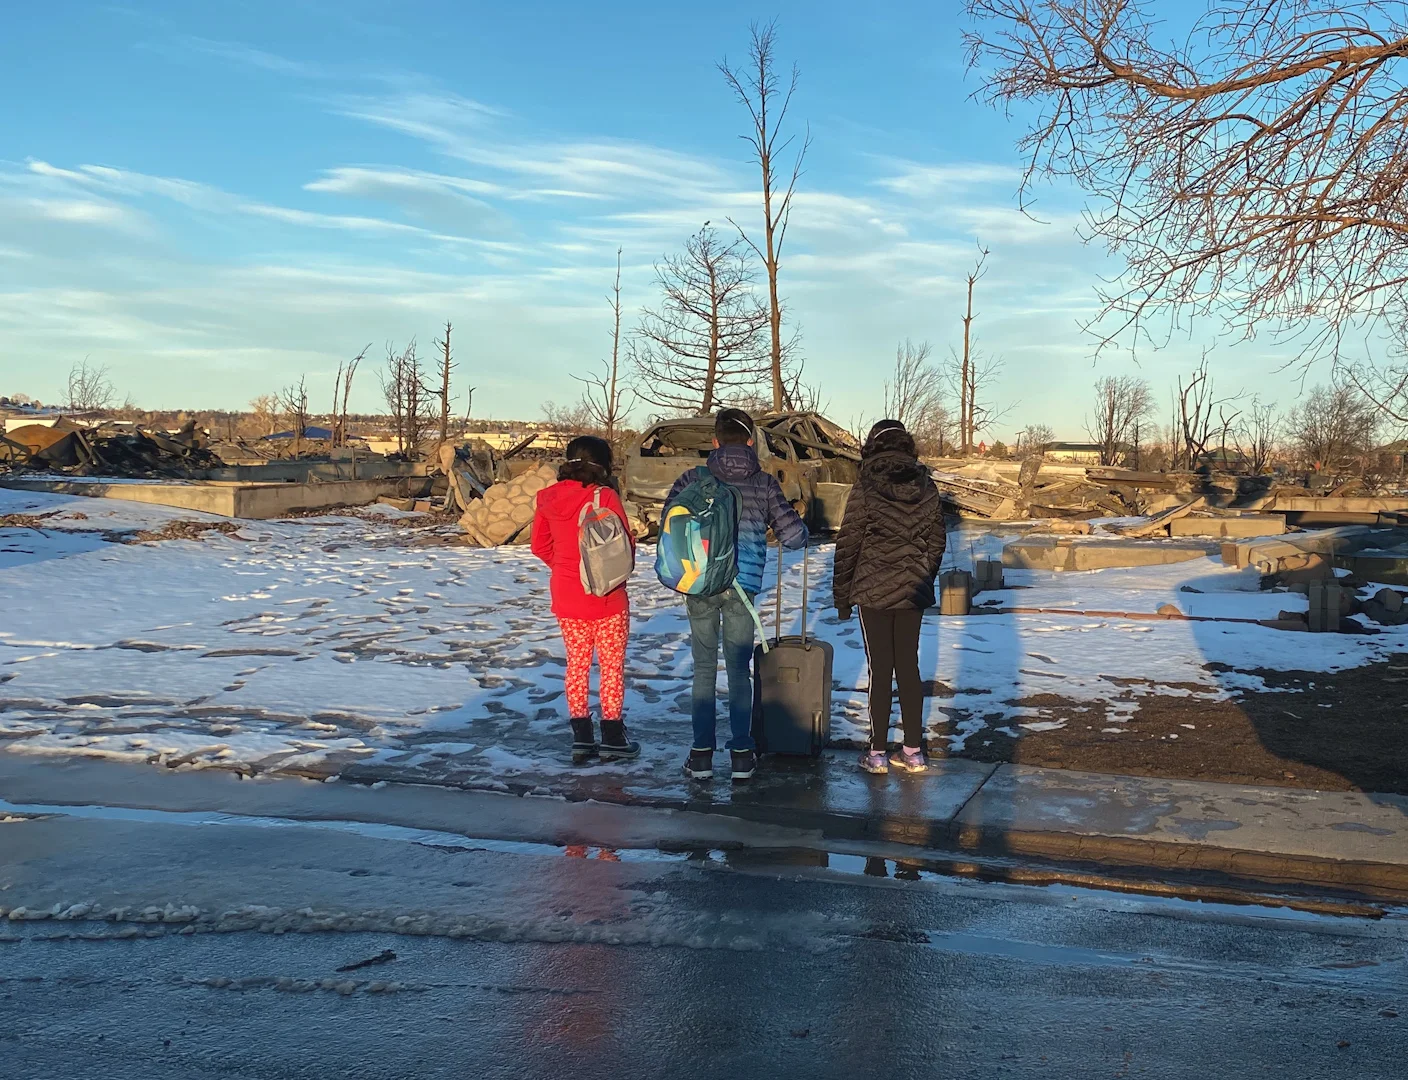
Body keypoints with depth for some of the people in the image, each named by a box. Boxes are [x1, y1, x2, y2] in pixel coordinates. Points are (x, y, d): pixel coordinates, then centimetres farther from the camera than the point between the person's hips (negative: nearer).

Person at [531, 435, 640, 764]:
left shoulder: (548, 498, -1)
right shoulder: (605, 496, -16)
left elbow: (541, 545, 6)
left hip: (565, 597, 5)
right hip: (607, 597, -5)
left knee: (577, 663, 15)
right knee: (612, 665, 8)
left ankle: (581, 737, 17)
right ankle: (612, 737, 13)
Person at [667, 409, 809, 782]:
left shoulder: (693, 479, 2)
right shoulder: (765, 484, 1)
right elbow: (793, 535, 0)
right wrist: (799, 527, 22)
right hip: (742, 587, 0)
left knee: (704, 668, 9)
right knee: (739, 669, 10)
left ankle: (702, 754, 10)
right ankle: (741, 754, 13)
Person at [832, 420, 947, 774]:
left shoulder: (865, 490, -10)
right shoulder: (927, 488, 2)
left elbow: (848, 545, -8)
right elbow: (936, 541, 8)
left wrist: (841, 595, 0)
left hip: (873, 592, -4)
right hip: (914, 592, 4)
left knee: (880, 669, 2)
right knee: (908, 667, 11)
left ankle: (877, 754, 8)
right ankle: (913, 751, 16)